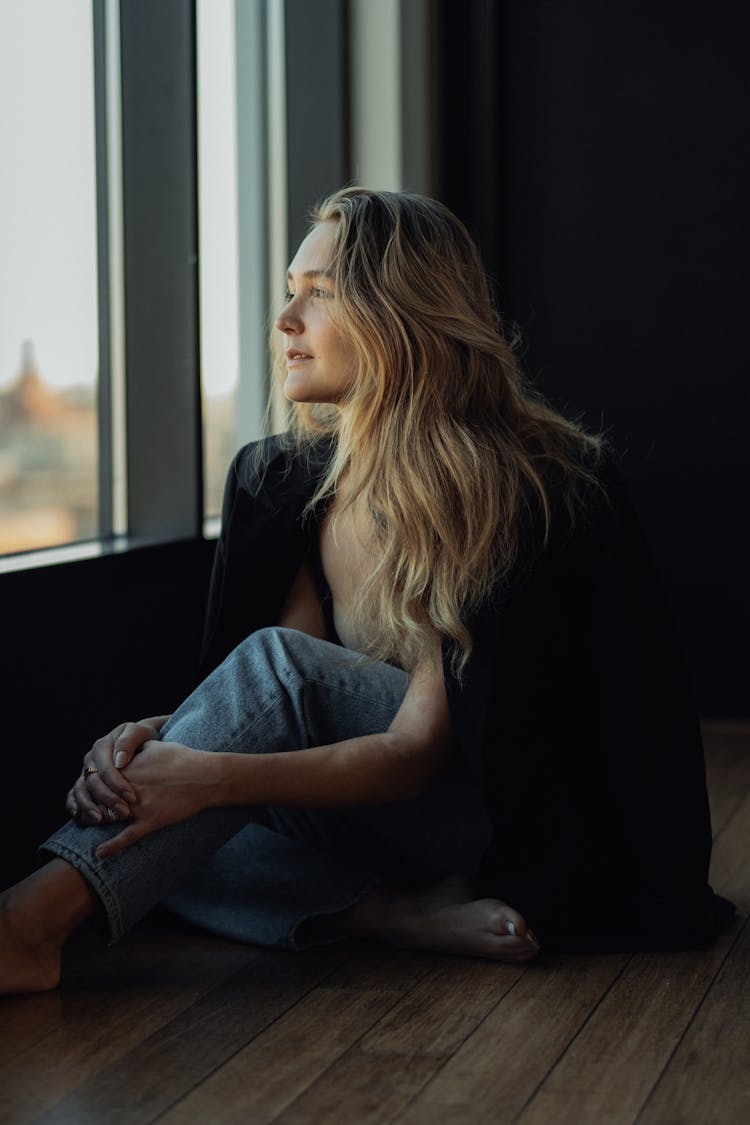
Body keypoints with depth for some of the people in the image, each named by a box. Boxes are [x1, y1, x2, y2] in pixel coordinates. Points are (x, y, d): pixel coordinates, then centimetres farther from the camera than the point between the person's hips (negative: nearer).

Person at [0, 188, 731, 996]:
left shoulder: (509, 491, -19)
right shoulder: (295, 478, 2)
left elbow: (415, 753, -24)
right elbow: (253, 709, -2)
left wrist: (212, 776, -37)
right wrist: (157, 739, -25)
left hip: (517, 830, -6)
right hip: (371, 807, 7)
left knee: (279, 663, -30)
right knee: (137, 831, -19)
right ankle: (408, 916, -27)